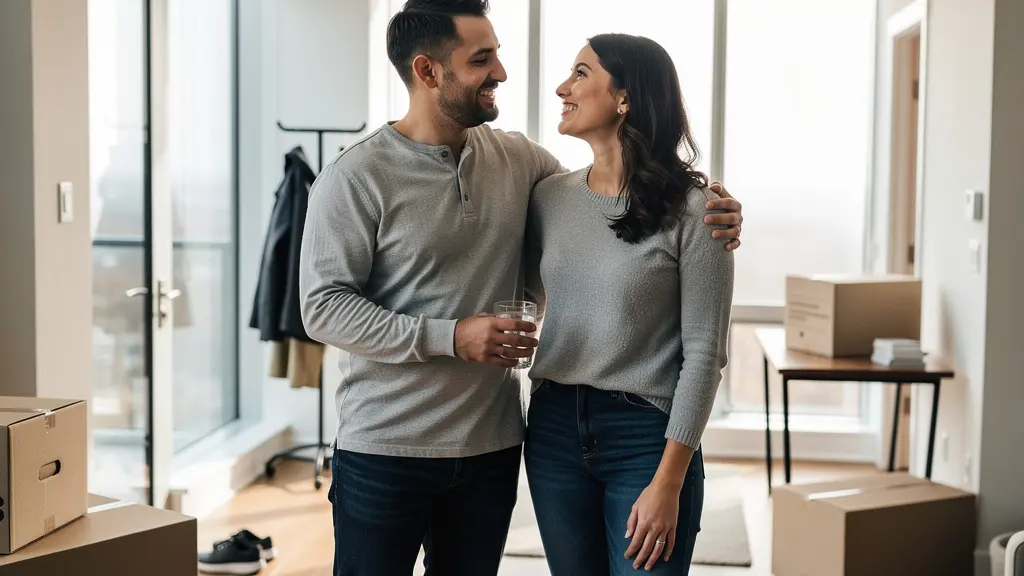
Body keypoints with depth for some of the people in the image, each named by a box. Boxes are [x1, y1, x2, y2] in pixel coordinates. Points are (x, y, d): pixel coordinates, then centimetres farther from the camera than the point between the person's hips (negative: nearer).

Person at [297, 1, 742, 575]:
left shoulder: (520, 158, 3)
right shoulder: (356, 176, -11)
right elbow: (324, 307, -13)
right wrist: (451, 337, -22)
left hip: (494, 444, 5)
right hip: (386, 450, -4)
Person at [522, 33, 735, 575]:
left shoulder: (692, 208, -10)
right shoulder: (550, 196, 4)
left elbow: (703, 352, -12)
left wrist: (668, 483, -14)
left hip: (646, 436, -5)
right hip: (554, 429, 5)